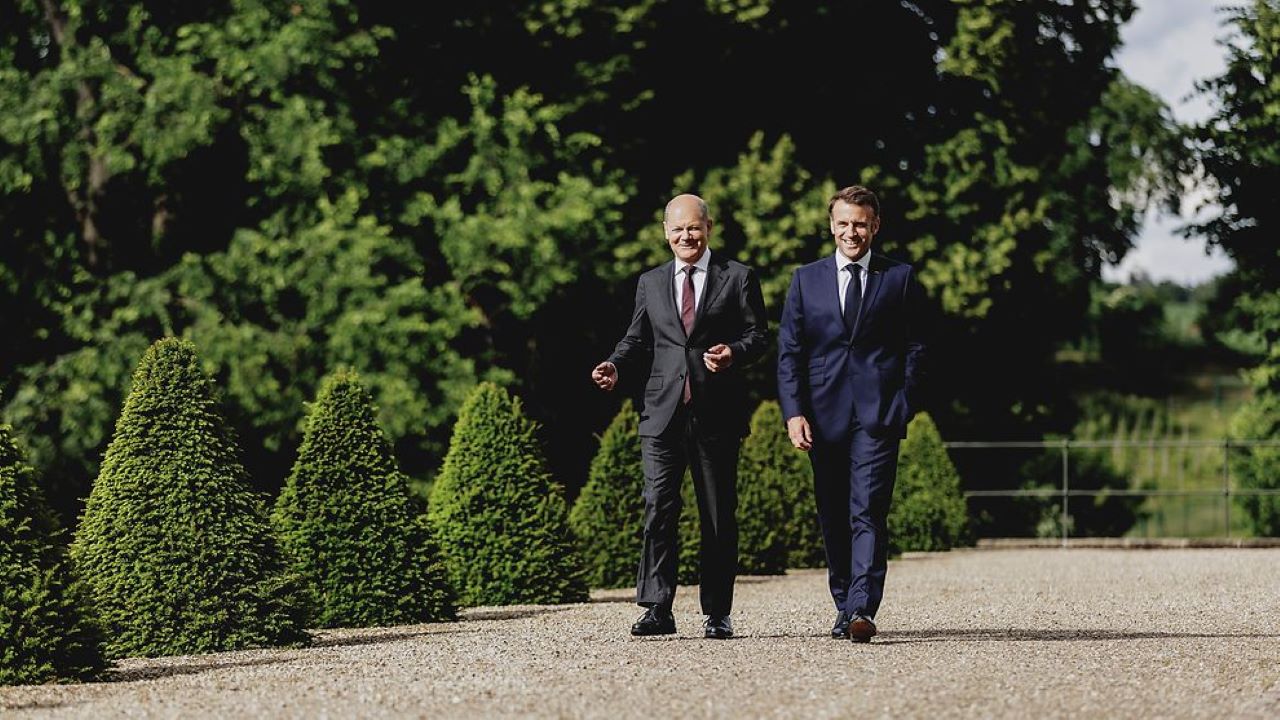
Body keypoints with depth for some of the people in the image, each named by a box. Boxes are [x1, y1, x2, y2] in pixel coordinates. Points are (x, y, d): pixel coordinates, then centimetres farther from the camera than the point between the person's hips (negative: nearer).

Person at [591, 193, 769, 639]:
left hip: (716, 414, -2)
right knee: (658, 508, -11)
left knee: (719, 515, 4)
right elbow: (637, 339, 16)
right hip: (662, 414, 2)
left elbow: (759, 335, 2)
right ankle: (657, 609, -13)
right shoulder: (650, 283, 16)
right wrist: (616, 367, -4)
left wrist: (733, 352, -19)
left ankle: (717, 614, 11)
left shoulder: (737, 278, 6)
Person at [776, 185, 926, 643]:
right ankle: (844, 605, 19)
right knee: (833, 518, 8)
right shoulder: (806, 280, 12)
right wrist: (793, 412, -3)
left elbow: (914, 348, 7)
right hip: (824, 415, 3)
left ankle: (862, 610, -22)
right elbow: (789, 352, 8)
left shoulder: (899, 279, 7)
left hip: (877, 415, -3)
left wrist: (903, 408, -4)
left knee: (867, 514, -13)